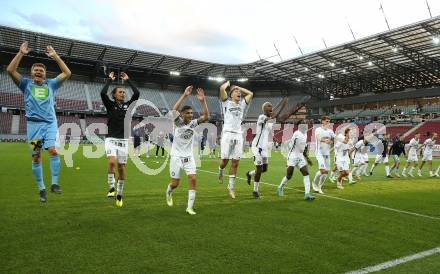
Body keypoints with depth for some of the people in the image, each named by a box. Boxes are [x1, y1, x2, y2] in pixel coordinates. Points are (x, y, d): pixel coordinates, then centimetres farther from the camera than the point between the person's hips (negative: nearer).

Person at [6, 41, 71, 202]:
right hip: (33, 124, 0)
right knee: (36, 157, 2)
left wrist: (55, 56, 5)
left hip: (50, 123, 0)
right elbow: (10, 70, 1)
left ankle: (54, 183, -12)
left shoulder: (51, 84, 16)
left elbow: (67, 73, 8)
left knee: (53, 150, -20)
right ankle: (42, 189, 11)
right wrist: (21, 53, -1)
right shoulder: (26, 84, 14)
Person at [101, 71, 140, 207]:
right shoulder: (110, 105, 0)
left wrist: (128, 80, 4)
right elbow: (103, 93, -17)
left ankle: (119, 194, 17)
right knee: (112, 162, -27)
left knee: (121, 168, 4)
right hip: (111, 139, -3)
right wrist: (109, 80, -4)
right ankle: (111, 188, -10)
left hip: (123, 140, 3)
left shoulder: (127, 105, 8)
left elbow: (137, 93, -3)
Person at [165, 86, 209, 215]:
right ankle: (169, 192, 41)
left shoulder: (193, 123, 0)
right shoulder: (178, 122, -10)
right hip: (176, 156, -3)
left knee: (193, 179, -10)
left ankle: (190, 207, -1)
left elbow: (206, 117, -14)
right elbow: (174, 110, -29)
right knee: (175, 183, 4)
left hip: (189, 156, 3)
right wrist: (184, 95, -33)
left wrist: (202, 101, -24)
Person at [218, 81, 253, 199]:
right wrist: (228, 83, 14)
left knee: (235, 163, 1)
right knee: (225, 160, -4)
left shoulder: (242, 104, 20)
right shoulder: (226, 102, 7)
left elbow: (250, 93, 29)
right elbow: (222, 88, -6)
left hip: (238, 135, 4)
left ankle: (231, 186, 11)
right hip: (227, 134, -4)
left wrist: (239, 88, 28)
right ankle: (221, 172, 30)